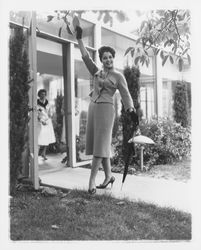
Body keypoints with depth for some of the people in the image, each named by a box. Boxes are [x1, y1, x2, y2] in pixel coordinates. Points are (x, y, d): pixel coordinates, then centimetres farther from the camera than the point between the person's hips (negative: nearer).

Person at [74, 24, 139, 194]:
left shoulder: (118, 76, 1)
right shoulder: (97, 72, 15)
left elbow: (125, 95, -1)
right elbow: (86, 57, 14)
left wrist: (132, 111, -10)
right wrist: (79, 39, 11)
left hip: (106, 109, -6)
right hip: (93, 107, 6)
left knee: (100, 144, -8)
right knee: (100, 144, 7)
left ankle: (92, 180, -8)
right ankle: (109, 176, 18)